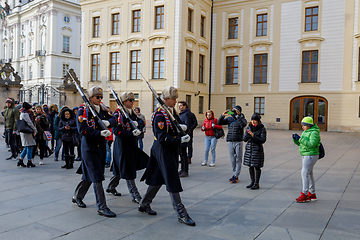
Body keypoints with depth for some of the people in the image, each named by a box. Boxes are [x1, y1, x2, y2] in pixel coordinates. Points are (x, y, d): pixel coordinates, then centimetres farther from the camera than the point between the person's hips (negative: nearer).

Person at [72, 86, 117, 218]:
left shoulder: (103, 109, 9)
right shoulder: (83, 111, -11)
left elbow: (114, 120, 5)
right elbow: (83, 130, -21)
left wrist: (108, 122, -18)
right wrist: (100, 133, -30)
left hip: (101, 146, 7)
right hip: (89, 147, -7)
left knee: (89, 175, 18)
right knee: (97, 176, -7)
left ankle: (77, 197, 39)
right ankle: (102, 207, 1)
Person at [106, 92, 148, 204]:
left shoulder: (132, 112, 12)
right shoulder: (118, 113, -13)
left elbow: (142, 122, 7)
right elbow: (116, 130, -20)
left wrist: (137, 123, -15)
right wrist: (132, 133, -27)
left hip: (132, 144, 9)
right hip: (122, 145, -8)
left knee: (120, 169, 19)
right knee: (128, 171, -3)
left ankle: (111, 187, 39)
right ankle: (135, 196, 2)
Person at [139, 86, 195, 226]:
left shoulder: (172, 111, 10)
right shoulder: (160, 115, -18)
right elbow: (162, 137, -23)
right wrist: (180, 140, -29)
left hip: (171, 150, 9)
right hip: (163, 150, -9)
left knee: (158, 179, 17)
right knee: (172, 182, -3)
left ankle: (144, 205, 32)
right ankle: (181, 214, 6)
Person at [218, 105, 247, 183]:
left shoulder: (242, 119, 1)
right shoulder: (229, 119, 10)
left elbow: (243, 124, -22)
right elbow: (219, 123, 4)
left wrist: (238, 115, -26)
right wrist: (223, 115, -10)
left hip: (238, 142, -4)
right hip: (230, 142, 4)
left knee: (238, 160, -1)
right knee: (232, 160, 8)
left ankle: (236, 177, 1)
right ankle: (235, 174, 20)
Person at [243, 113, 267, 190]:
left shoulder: (262, 129, -6)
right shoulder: (249, 127, 6)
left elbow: (263, 140, -12)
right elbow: (245, 139, 5)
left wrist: (254, 136, -21)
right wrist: (248, 134, -15)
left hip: (257, 149, -5)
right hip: (249, 148, 5)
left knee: (257, 166, 0)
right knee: (250, 166, 10)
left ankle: (256, 184, 10)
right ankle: (252, 181, 23)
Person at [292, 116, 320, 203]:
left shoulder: (314, 133, -15)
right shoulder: (305, 132, 14)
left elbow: (311, 144, -28)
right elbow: (300, 143, 15)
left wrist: (300, 138, -28)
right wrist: (295, 139, -5)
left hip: (311, 156, -10)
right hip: (306, 156, 10)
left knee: (305, 174, -12)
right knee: (309, 174, 14)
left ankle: (304, 195, -8)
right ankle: (312, 194, 22)